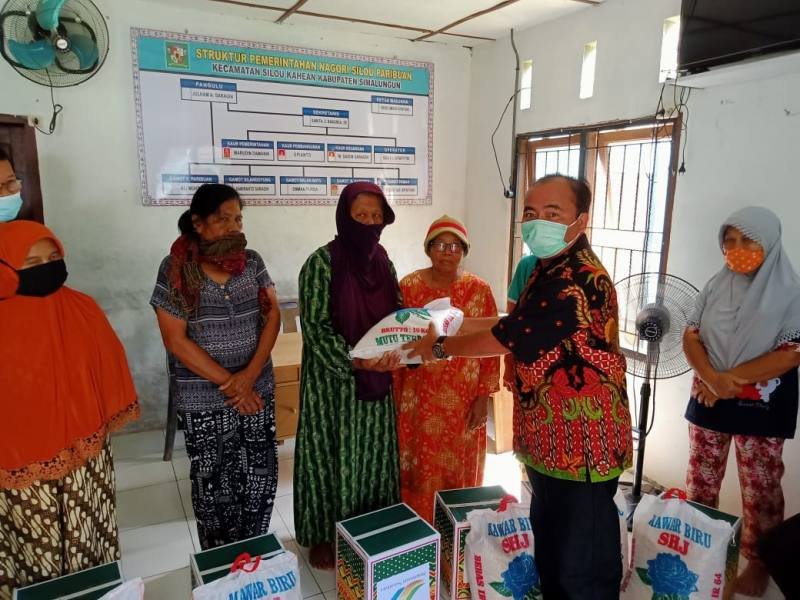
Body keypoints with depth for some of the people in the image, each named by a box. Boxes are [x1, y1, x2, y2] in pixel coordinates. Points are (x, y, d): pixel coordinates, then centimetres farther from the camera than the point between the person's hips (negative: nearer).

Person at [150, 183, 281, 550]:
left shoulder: (252, 261, 3)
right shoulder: (176, 269, -8)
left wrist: (249, 376, -12)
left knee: (261, 479, 10)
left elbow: (273, 316, 0)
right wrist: (229, 383, -12)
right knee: (214, 488, 8)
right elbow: (175, 340, -11)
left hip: (258, 389, 3)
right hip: (204, 399, -3)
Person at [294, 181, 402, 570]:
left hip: (376, 378, 6)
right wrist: (354, 361, -27)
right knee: (332, 452, 7)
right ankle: (323, 536, 26)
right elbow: (315, 326, -16)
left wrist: (395, 352, -13)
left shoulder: (383, 262, 4)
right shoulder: (322, 262, -13)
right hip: (333, 379, -5)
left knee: (373, 450, 15)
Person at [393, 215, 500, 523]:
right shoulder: (409, 286, -4)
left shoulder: (479, 290, -3)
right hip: (420, 396, 0)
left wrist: (483, 396, -5)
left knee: (460, 467, 13)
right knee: (420, 468, 10)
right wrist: (394, 395, 0)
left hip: (463, 399, 1)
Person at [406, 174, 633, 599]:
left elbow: (507, 338, -22)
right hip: (549, 440, 10)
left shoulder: (577, 283, -25)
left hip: (581, 447, -10)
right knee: (549, 549, 25)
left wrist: (440, 348, -8)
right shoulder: (552, 270, 9)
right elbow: (518, 326, 15)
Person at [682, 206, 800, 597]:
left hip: (761, 406, -3)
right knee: (700, 480, 13)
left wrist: (734, 380, -19)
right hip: (710, 399, 4)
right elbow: (690, 336, 0)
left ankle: (758, 561, 27)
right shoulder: (716, 286, 2)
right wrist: (713, 378, -17)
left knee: (760, 488, 8)